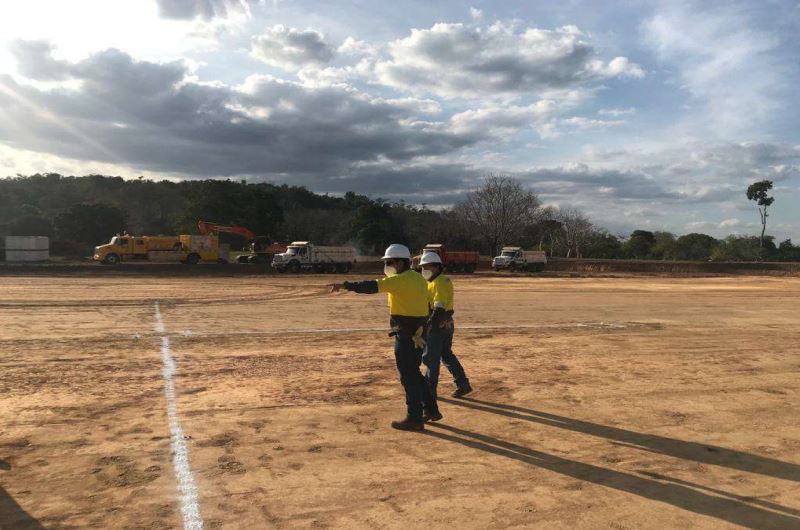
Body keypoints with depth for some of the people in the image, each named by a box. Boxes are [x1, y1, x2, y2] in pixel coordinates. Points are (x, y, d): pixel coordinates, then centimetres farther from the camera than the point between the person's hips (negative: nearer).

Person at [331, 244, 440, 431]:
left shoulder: (402, 280, -15)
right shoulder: (418, 278, 14)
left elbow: (372, 286, -26)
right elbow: (425, 306, 17)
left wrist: (345, 285, -28)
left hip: (406, 336, -9)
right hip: (418, 333, 9)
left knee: (409, 376, 0)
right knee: (414, 373, 20)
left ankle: (414, 418, 9)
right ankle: (431, 410, 28)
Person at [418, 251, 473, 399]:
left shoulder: (439, 282, -16)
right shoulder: (438, 281, 16)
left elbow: (439, 308, -24)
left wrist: (429, 325, -29)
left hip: (438, 326, -10)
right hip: (446, 324, 10)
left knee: (430, 358, 0)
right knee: (447, 355, 18)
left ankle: (429, 391, 10)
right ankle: (463, 384, 21)